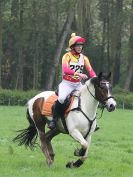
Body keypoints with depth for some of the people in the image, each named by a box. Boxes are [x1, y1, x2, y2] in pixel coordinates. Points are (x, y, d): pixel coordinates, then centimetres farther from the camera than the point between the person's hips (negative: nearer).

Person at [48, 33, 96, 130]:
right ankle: (54, 120, -20)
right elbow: (65, 69, -24)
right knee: (61, 98, -32)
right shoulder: (67, 56, -7)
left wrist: (95, 78, -23)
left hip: (78, 85, 5)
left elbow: (90, 70, -1)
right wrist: (78, 74, -38)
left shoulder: (84, 58, 9)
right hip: (67, 83, -5)